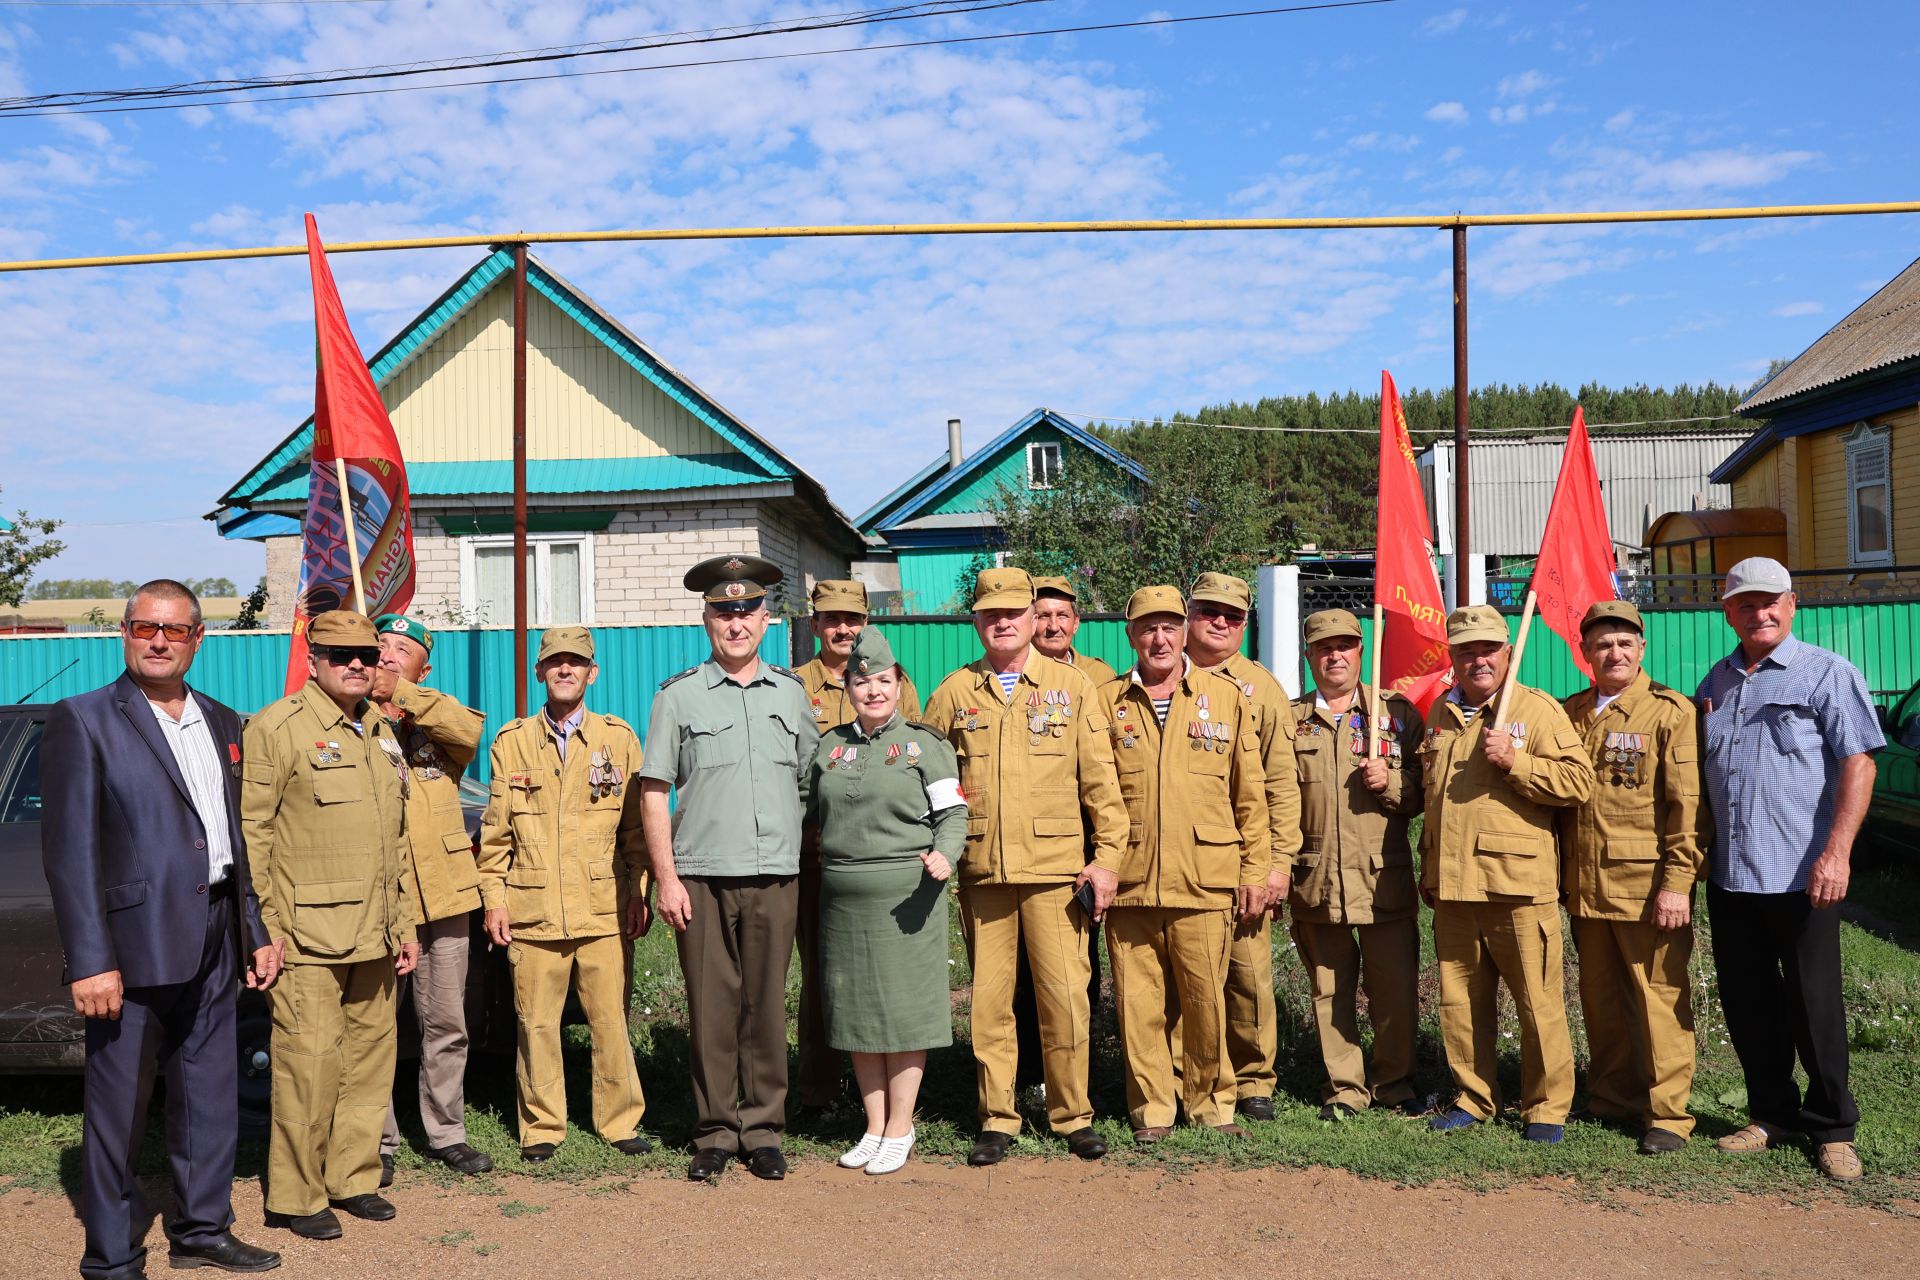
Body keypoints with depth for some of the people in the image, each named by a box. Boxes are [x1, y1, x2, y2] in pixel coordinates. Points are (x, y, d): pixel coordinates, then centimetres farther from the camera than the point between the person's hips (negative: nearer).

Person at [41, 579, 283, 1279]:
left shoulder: (220, 722, 12)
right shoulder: (83, 719, -6)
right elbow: (69, 849, -11)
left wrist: (254, 930, 13)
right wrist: (90, 961, -16)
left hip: (212, 943, 6)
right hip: (133, 943, -6)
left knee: (211, 1094, 14)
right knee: (118, 1108, 5)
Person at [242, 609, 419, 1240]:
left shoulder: (381, 733, 16)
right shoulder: (276, 728, -5)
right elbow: (250, 833, -8)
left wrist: (405, 925, 18)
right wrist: (261, 930, -13)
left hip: (375, 939, 7)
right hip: (308, 938, -7)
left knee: (370, 1062, 10)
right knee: (309, 1064, -3)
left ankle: (352, 1179, 23)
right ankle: (296, 1198, 11)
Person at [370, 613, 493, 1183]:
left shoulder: (437, 718, 10)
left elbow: (471, 729, -14)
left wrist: (400, 694, -16)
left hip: (441, 894, 2)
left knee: (446, 1024, 10)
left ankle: (446, 1133, 23)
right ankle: (378, 1143, 17)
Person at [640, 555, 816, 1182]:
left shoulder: (791, 692, 11)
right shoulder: (679, 695, 4)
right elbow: (654, 793, 2)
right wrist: (666, 878, -5)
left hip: (775, 876, 2)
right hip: (702, 877, -1)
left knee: (766, 1005, 5)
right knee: (711, 1007, 2)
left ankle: (762, 1130, 16)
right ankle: (715, 1132, 15)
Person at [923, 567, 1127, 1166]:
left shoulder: (1072, 687, 5)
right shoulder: (952, 694, 8)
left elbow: (1100, 781, 4)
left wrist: (1107, 858, -2)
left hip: (1056, 869, -1)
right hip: (981, 872, 1)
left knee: (1065, 995, 1)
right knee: (988, 999, 6)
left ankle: (1072, 1115, 18)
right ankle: (996, 1118, 19)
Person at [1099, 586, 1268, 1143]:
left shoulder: (1227, 697, 8)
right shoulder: (1107, 702, 8)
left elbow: (1250, 793, 8)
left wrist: (1255, 871, 4)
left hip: (1206, 882, 0)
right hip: (1130, 883, 1)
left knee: (1206, 1000, 5)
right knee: (1138, 1003, 4)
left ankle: (1211, 1100, 25)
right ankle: (1151, 1109, 19)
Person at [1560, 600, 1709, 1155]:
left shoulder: (1671, 711, -4)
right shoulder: (1570, 713, 11)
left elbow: (1689, 805, -9)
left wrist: (1677, 882, -14)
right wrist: (1561, 878, 11)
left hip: (1646, 887, -5)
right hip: (1585, 888, 5)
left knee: (1659, 997, 1)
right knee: (1601, 1000, 13)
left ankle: (1667, 1113, 12)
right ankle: (1611, 1098, 26)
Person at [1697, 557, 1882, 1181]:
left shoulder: (1827, 673, -3)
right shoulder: (1716, 683, 14)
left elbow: (1857, 762, -10)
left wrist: (1836, 852, -19)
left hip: (1801, 874, -5)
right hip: (1729, 873, 5)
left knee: (1814, 1005, 3)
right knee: (1747, 1004, 11)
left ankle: (1831, 1128, 19)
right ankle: (1773, 1114, 26)